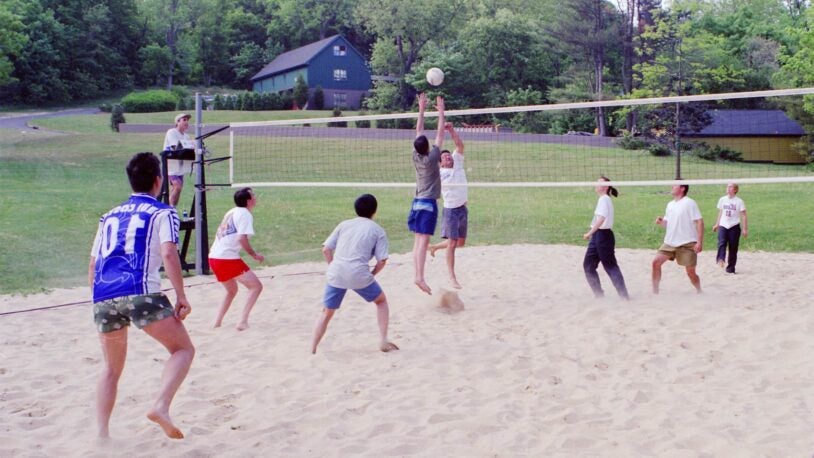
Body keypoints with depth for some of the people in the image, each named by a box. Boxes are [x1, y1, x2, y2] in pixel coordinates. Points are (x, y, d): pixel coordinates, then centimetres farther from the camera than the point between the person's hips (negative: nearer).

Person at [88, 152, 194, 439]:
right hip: (141, 292, -5)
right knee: (183, 348, 7)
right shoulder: (163, 213, 9)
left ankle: (102, 432, 11)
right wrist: (181, 297, -5)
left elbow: (93, 266, 25)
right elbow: (169, 255, -7)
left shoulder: (110, 216, 26)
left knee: (111, 367, 19)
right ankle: (161, 407, -14)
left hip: (103, 296, 6)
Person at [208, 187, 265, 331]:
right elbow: (242, 238, -17)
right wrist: (254, 255, -8)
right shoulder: (245, 214, -7)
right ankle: (243, 322, -13)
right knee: (256, 286, -4)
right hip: (228, 258, -9)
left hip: (214, 257, 9)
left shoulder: (232, 212, 19)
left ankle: (217, 322, 22)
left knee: (232, 290, 27)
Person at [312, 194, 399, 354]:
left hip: (335, 273, 2)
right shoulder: (378, 230, 11)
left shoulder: (344, 224, 18)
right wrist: (371, 274, 17)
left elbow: (326, 249, 11)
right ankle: (383, 341, 17)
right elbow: (382, 261, 2)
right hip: (359, 274, -2)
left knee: (326, 312, 16)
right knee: (381, 300, 23)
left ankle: (312, 350, 10)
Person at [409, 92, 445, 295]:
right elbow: (440, 134, -6)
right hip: (428, 203, -6)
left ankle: (417, 274, 5)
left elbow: (418, 131, 10)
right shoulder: (432, 158, -10)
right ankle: (420, 277, -21)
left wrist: (421, 109, 14)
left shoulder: (416, 158, 3)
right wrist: (441, 111, 0)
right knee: (424, 240, -13)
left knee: (418, 240, 6)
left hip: (417, 202, 6)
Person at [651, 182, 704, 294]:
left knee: (691, 272, -1)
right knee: (656, 262, -7)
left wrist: (699, 242, -19)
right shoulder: (670, 204, 12)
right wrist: (661, 222, -3)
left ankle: (699, 292, 23)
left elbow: (699, 222, -12)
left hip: (687, 244, -6)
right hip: (670, 242, 6)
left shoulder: (689, 203, -9)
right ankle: (655, 291, 2)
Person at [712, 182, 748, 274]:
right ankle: (720, 260, -42)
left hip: (734, 227, -2)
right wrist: (716, 224, 22)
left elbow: (743, 215, 0)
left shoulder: (739, 201, -1)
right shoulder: (722, 200, 9)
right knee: (721, 243, -23)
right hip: (723, 226, 2)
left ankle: (730, 268, 10)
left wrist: (744, 229, -5)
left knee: (733, 248, 2)